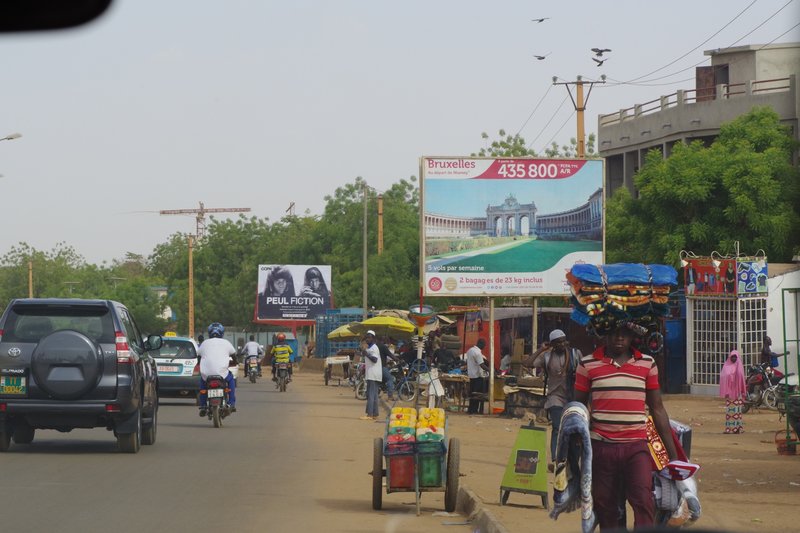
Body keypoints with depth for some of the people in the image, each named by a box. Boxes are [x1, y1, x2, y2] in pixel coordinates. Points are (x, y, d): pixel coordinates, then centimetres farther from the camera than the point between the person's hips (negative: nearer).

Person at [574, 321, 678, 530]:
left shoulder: (647, 364, 8)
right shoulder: (588, 365, 4)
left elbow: (657, 410, 12)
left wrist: (673, 454, 10)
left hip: (636, 447, 0)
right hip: (601, 448, 0)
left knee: (643, 501, -19)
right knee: (606, 511, 4)